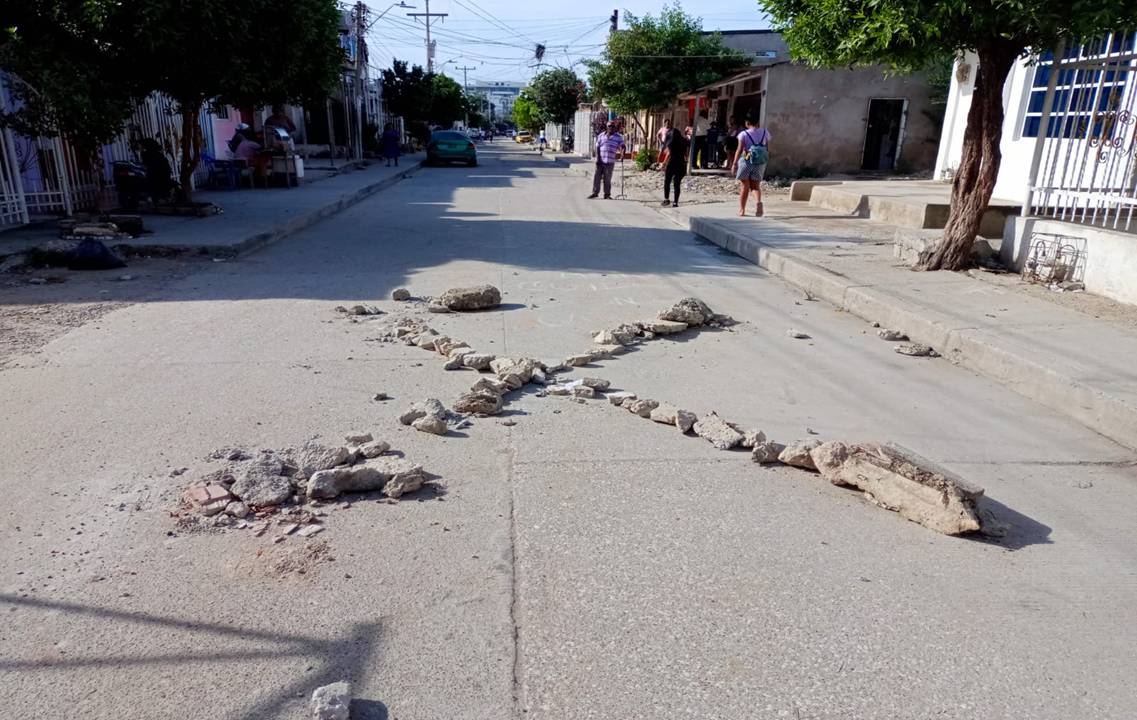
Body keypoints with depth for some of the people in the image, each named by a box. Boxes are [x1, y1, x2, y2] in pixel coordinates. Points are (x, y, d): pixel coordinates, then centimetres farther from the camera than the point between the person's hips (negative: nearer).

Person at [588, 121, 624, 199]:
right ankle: (595, 193, 12)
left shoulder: (618, 137, 4)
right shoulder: (601, 136, 10)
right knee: (597, 177, 2)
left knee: (607, 179, 1)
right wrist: (597, 158, -3)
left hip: (610, 162, -2)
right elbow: (597, 147, 8)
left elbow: (622, 146, -6)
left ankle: (607, 195, 9)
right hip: (600, 161, 2)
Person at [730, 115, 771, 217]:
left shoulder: (744, 134, -6)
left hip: (746, 161, -3)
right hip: (760, 163, 3)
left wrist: (734, 163, -10)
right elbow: (767, 149, 7)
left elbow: (739, 150, -12)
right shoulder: (765, 132, 5)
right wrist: (765, 162, 17)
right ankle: (759, 201, -19)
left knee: (744, 186, 7)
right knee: (756, 185, 10)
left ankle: (741, 209, 12)